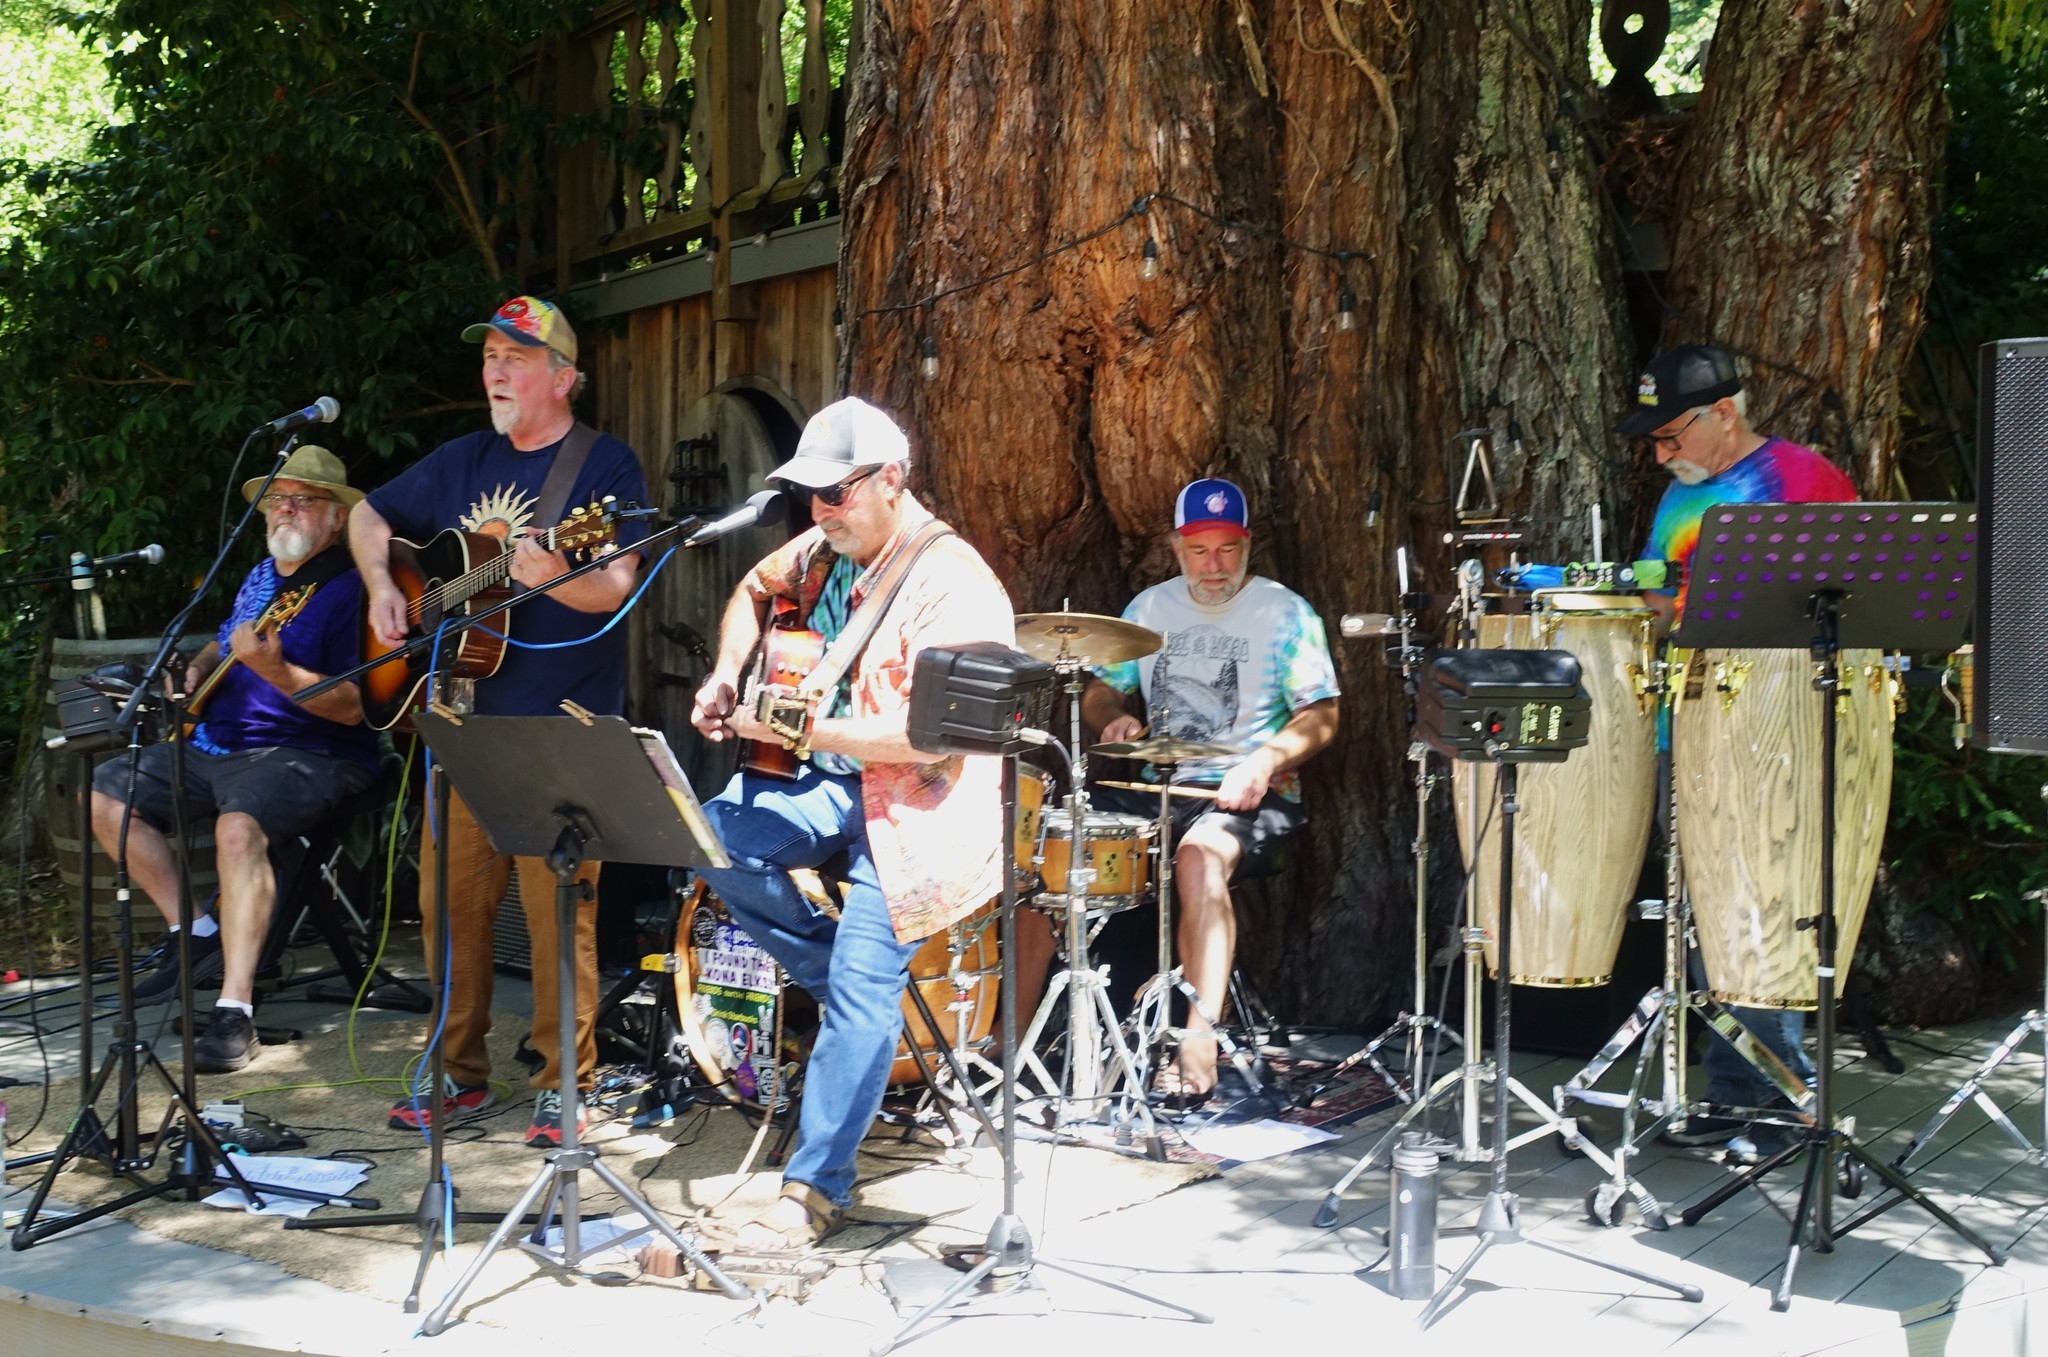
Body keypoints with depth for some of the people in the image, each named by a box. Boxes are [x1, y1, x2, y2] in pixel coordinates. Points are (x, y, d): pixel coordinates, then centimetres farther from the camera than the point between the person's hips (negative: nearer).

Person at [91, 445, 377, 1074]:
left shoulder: (349, 587, -11)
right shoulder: (260, 578, 15)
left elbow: (353, 705, -20)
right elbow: (224, 644, 33)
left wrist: (274, 669, -31)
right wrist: (196, 673, 11)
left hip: (309, 754, -9)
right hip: (217, 743, 10)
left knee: (239, 825, -37)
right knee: (105, 793, 5)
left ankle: (236, 1010, -36)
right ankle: (197, 933, 9)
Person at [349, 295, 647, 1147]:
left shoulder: (605, 465, -3)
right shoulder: (463, 461, 15)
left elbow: (616, 589, -13)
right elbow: (369, 516, 27)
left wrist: (550, 574, -33)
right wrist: (382, 588, 8)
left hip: (560, 727, -6)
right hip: (463, 716, 6)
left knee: (555, 907, -6)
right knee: (449, 899, 8)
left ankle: (562, 1084, 5)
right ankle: (459, 1074, 20)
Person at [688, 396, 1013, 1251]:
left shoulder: (952, 585, -20)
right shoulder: (825, 550, 5)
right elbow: (756, 589, 28)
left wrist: (801, 731, -25)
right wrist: (727, 676, 10)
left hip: (915, 806, -8)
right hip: (835, 783, 8)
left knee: (860, 995, -12)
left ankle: (816, 1187, 1)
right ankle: (850, 979, 2)